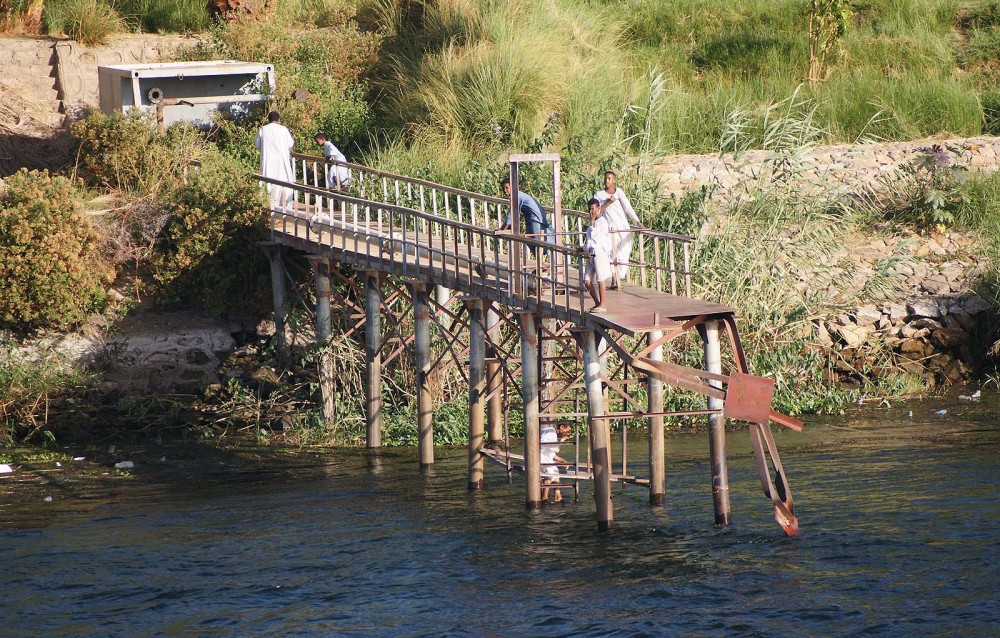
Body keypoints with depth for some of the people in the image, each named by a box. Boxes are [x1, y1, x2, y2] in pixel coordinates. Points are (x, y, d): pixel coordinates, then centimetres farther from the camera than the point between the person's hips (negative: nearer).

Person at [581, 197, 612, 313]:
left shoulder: (602, 222, -10)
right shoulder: (594, 222, 17)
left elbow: (593, 235, -19)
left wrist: (592, 222, -14)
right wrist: (584, 247, 18)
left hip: (599, 252, -9)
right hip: (591, 254, 9)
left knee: (600, 279, -4)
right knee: (587, 281, 7)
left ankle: (602, 305, 2)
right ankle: (597, 303, 18)